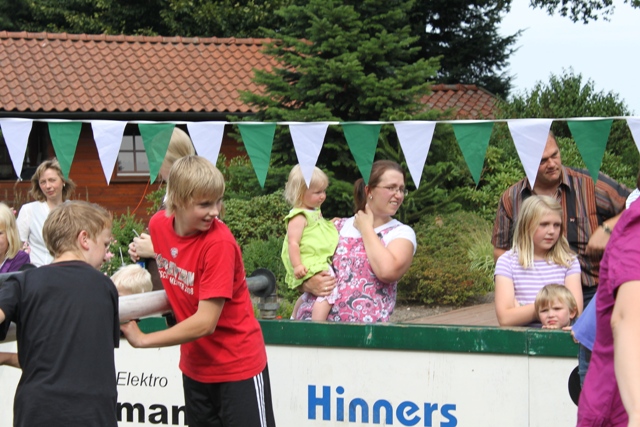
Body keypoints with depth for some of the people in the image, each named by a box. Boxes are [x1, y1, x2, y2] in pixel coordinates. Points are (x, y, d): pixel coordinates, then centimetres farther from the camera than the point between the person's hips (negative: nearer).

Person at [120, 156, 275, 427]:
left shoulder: (219, 242, -23)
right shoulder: (158, 225, -5)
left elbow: (205, 322, -25)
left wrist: (143, 339, -18)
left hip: (238, 366, -6)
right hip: (195, 366, 6)